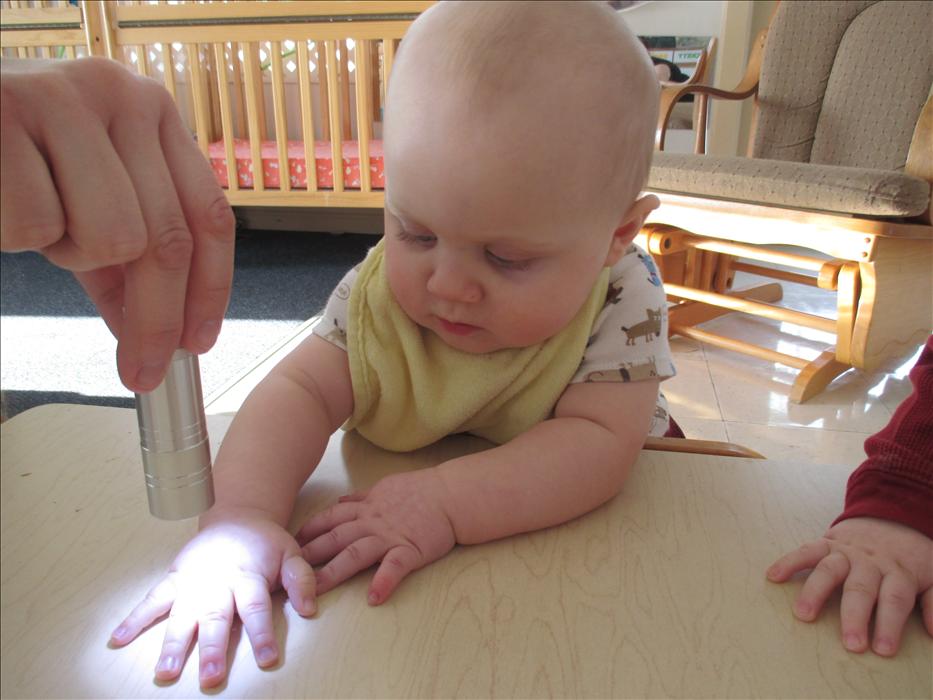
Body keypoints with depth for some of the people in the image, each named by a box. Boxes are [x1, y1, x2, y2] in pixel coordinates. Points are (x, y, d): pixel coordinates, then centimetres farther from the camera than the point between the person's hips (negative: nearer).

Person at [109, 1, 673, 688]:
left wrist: (447, 501, -41)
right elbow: (300, 392, -21)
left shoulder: (622, 298, -22)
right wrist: (243, 512, -40)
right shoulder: (379, 294, -17)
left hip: (578, 535, -1)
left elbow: (601, 441, -30)